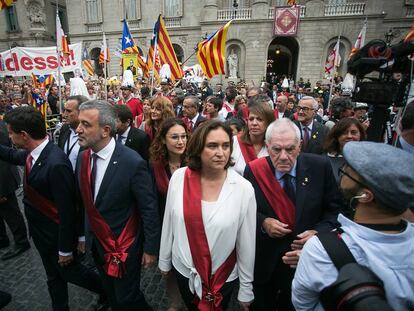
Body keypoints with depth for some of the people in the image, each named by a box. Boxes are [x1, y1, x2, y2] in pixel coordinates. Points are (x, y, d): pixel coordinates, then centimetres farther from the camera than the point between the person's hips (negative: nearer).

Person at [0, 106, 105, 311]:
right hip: (39, 230, 8)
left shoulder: (56, 164, -34)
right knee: (53, 276, 25)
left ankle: (107, 290, 39)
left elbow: (67, 211, -28)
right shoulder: (32, 152, -7)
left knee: (69, 271, 16)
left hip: (56, 233, -7)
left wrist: (65, 249, -19)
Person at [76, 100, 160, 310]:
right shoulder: (83, 157, -6)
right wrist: (85, 234, 13)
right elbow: (86, 202, 6)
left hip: (124, 246, -6)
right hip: (96, 243, 6)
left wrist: (151, 249, -12)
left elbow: (149, 210, -19)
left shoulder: (132, 162, -26)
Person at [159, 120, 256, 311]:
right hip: (183, 269, 3)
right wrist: (164, 261, 8)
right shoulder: (179, 177, -15)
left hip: (223, 277, -2)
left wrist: (246, 291, -3)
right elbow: (169, 223, -3)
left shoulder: (244, 188, -21)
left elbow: (247, 242, -12)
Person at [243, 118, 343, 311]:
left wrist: (318, 232, -19)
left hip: (307, 258, 1)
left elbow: (335, 209, -4)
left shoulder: (320, 167, -15)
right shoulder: (253, 170, -15)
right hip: (264, 260, 0)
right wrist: (263, 222, -20)